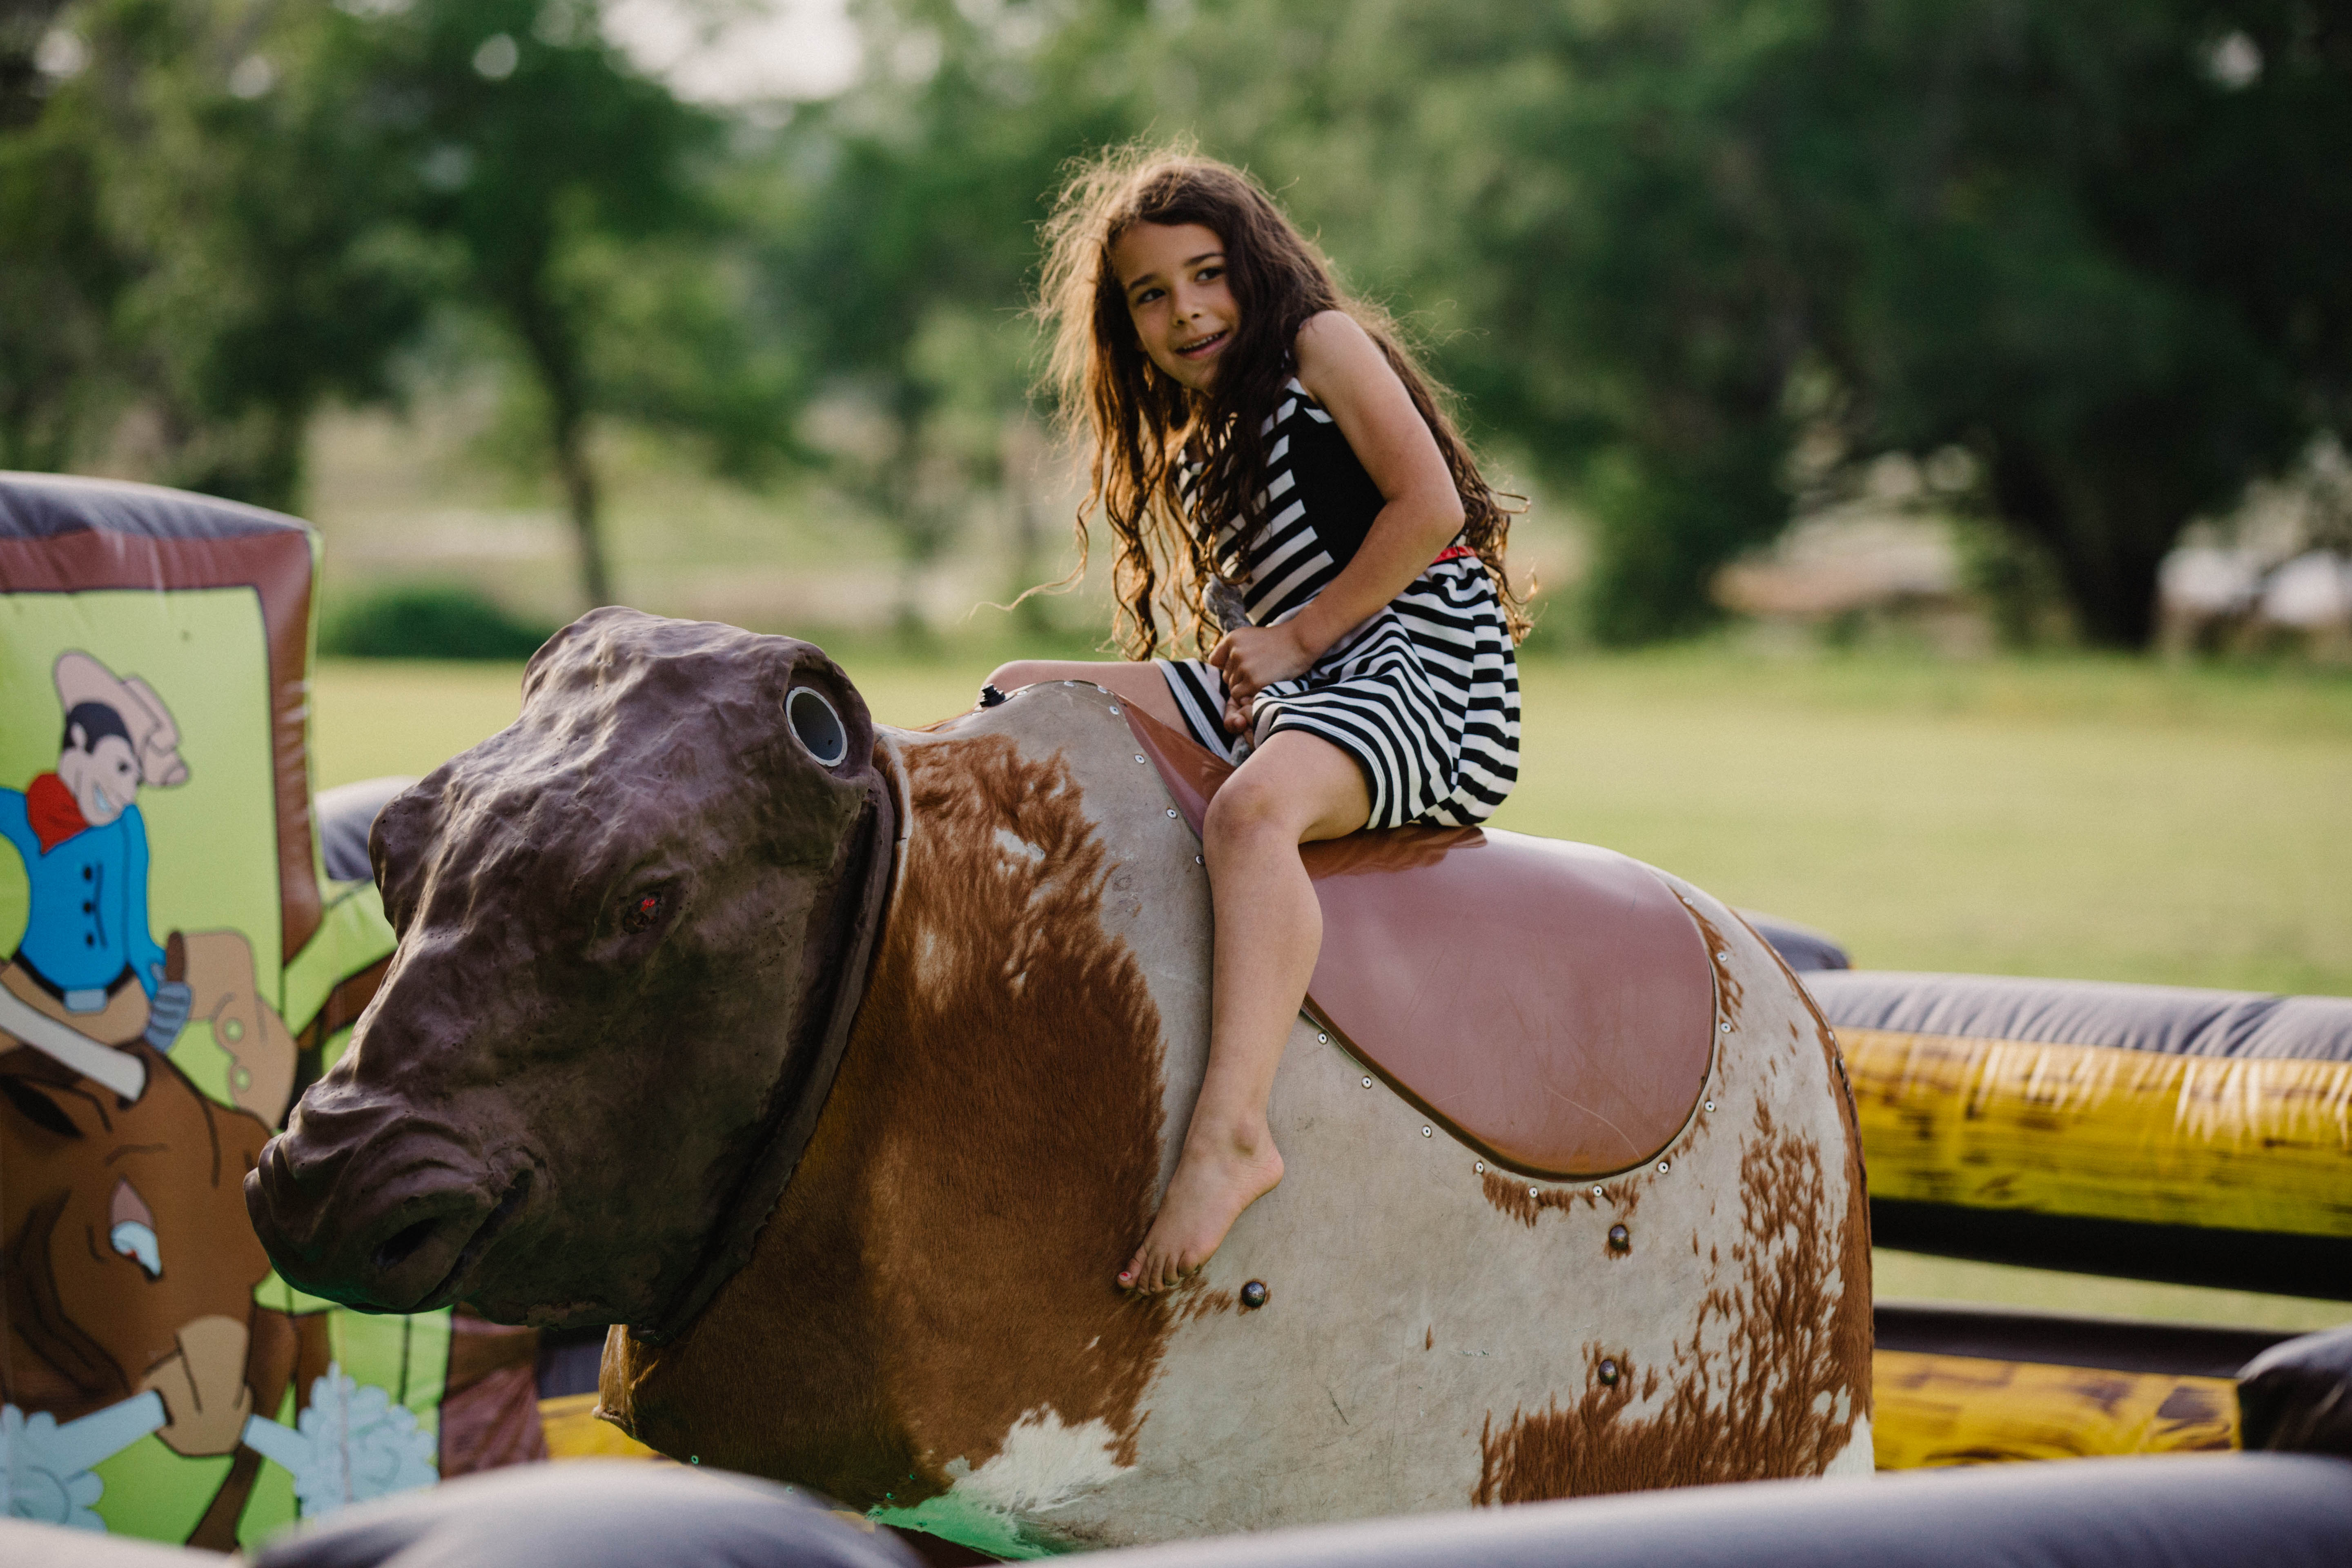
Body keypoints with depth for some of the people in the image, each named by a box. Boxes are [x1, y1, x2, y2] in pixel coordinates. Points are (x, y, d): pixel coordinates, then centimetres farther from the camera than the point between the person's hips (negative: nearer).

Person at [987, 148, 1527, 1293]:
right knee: (1023, 698, 5)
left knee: (1251, 807, -39)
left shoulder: (1322, 345, 3)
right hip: (1301, 689, 9)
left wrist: (1300, 636, -9)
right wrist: (1249, 666, 2)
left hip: (1429, 666, -9)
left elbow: (1431, 506, -8)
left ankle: (1232, 1128, -52)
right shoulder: (1190, 456, 24)